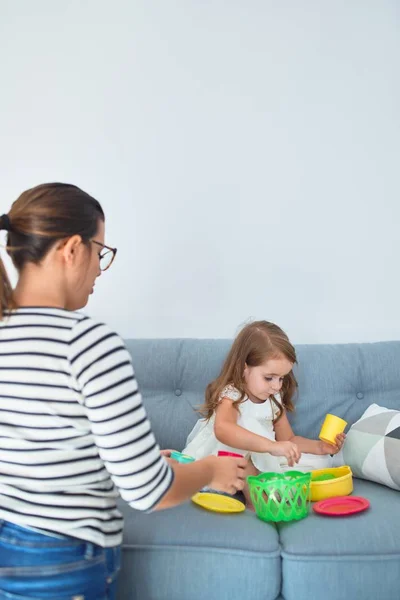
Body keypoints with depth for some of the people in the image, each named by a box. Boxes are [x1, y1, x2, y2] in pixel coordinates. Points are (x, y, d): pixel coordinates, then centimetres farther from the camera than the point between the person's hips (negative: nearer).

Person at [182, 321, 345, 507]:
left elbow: (288, 439, 9)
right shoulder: (230, 395, -24)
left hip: (263, 463, 7)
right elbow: (222, 429, -46)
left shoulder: (274, 399, -1)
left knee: (320, 462, -2)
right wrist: (272, 446, -55)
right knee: (248, 426, -33)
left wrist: (320, 447, -10)